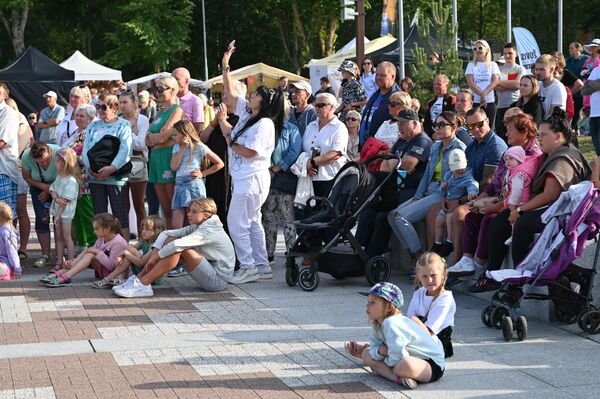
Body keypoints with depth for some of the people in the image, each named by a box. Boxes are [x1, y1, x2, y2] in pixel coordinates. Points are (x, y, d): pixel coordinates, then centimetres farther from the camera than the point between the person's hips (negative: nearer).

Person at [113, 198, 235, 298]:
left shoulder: (209, 231, -20)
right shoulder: (196, 227, 8)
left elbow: (178, 245, -30)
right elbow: (166, 234, 2)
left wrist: (155, 257, -21)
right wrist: (154, 253, -13)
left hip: (218, 279, -9)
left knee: (179, 248, -25)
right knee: (170, 240, -1)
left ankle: (142, 284, -24)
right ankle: (138, 278, -6)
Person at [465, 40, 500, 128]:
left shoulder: (492, 65, 11)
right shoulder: (471, 65, 9)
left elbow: (495, 81, -2)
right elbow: (470, 82, -4)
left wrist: (484, 93, -17)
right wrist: (481, 94, -18)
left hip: (489, 101, 1)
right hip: (474, 102, -1)